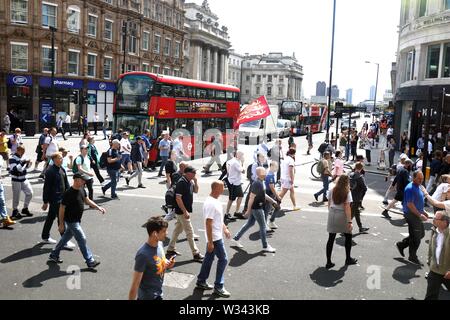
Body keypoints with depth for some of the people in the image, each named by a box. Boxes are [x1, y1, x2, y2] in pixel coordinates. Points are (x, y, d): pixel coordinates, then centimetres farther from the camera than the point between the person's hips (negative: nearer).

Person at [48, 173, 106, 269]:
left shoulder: (81, 189, 0)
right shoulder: (68, 193, -24)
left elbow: (87, 200, 14)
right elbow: (62, 208, -18)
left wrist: (98, 207, 2)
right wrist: (61, 224, -13)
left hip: (77, 220, 9)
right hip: (71, 221, -9)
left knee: (66, 237, 21)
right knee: (82, 239, -4)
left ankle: (53, 256, 37)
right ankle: (90, 262, 5)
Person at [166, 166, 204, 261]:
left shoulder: (190, 181, 6)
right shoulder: (181, 183, -21)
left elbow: (196, 191, 19)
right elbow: (178, 199, -23)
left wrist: (195, 181, 0)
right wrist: (185, 212, -24)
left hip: (186, 210, 9)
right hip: (182, 211, -9)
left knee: (178, 229, 17)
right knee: (189, 232, -3)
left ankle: (170, 249, 28)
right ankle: (196, 254, 4)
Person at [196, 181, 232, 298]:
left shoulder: (215, 200, 6)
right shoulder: (211, 203, -26)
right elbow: (208, 223, -26)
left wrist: (225, 229, 22)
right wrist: (210, 242, -24)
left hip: (216, 236, 10)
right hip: (215, 238, -10)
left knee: (209, 258, 17)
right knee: (223, 259, -1)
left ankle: (201, 282, 29)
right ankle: (218, 287, 9)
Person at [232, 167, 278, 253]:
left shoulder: (261, 182, 8)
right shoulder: (257, 184, -24)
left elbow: (263, 194, 21)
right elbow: (251, 198, -24)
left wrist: (272, 201, 17)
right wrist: (248, 210, -22)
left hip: (256, 207, 10)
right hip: (256, 208, -10)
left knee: (250, 223, 18)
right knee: (263, 226, 1)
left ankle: (236, 239, 26)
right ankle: (265, 247, 14)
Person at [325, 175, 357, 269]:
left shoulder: (332, 191, 3)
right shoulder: (347, 192, -10)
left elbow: (329, 204, 8)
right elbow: (347, 207, -14)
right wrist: (349, 222, -13)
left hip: (332, 215, 4)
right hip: (342, 216, -4)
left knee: (331, 238, 6)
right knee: (348, 237, 18)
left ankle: (328, 262, 7)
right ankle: (348, 259, 28)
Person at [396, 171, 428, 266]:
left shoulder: (417, 187, 11)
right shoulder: (410, 188, -20)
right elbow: (410, 204, -25)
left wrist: (422, 212, 15)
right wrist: (419, 215, -23)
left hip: (416, 214, 10)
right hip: (411, 215, -10)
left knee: (421, 234, 17)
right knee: (415, 237, 0)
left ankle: (401, 245, 26)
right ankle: (412, 257, 16)